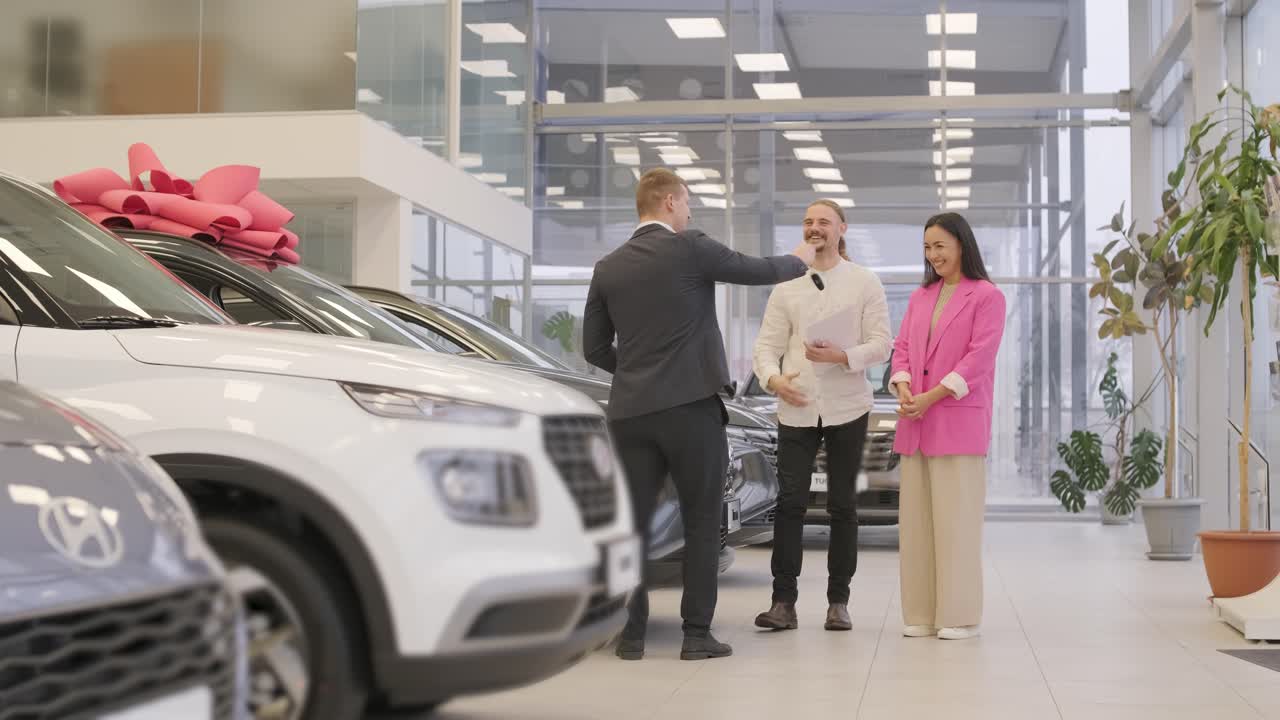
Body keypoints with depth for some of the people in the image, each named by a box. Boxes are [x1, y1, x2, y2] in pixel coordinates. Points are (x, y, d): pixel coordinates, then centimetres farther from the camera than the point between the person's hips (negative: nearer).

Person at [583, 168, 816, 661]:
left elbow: (595, 349, 13)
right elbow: (759, 271, 8)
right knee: (702, 524, 5)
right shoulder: (690, 249, -5)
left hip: (630, 412, 4)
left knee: (633, 522, 7)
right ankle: (697, 635, 5)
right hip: (692, 408, -4)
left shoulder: (608, 268, 8)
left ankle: (632, 634, 7)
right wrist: (798, 261, 28)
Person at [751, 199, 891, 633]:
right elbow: (767, 345, 5)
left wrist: (840, 356, -20)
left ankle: (838, 601, 14)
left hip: (847, 409, -1)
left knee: (842, 505, 6)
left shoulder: (865, 283, 3)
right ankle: (783, 601, -1)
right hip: (796, 409, 1)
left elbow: (881, 344, -3)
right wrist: (773, 378, -15)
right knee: (789, 502, -4)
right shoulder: (787, 286, 9)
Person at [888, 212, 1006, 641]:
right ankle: (921, 614, 10)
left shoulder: (986, 297, 0)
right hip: (915, 424, 6)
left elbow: (979, 357, -9)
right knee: (916, 518, 5)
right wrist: (903, 387, -7)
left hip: (958, 422, -6)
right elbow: (903, 347, 14)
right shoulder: (920, 297, 20)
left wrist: (931, 396, -15)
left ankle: (960, 616, 0)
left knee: (955, 520, -5)